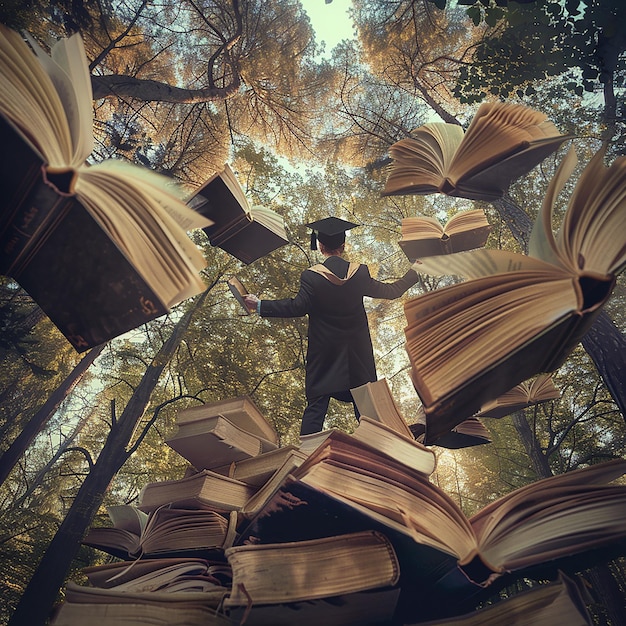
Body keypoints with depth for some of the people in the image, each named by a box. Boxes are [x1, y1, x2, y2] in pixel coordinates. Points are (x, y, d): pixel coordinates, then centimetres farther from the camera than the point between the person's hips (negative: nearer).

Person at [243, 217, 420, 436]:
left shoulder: (311, 276, -13)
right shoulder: (360, 272, -5)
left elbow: (297, 307, -16)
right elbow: (391, 291, 5)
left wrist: (260, 305, -10)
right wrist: (413, 273, 23)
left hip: (324, 353, -2)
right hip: (357, 354, 2)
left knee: (316, 406, 5)